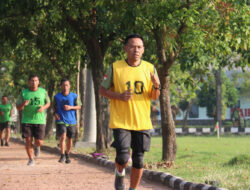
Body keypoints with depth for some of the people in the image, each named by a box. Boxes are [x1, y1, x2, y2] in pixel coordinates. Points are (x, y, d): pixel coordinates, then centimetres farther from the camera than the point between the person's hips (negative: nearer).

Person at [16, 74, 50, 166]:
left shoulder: (43, 92, 3)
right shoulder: (23, 93, 1)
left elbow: (48, 102, 16)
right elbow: (18, 107, 3)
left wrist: (44, 107, -6)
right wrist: (23, 104, -20)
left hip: (40, 120, 0)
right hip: (26, 121, 0)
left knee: (39, 142, -3)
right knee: (28, 141, -2)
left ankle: (37, 147, 33)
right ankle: (31, 159, 12)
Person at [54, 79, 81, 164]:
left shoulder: (74, 96, -1)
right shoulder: (57, 96, 3)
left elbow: (79, 106, 3)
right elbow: (54, 106, 16)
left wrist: (70, 107, -13)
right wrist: (55, 113, -4)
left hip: (71, 121, 1)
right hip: (61, 120, -1)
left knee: (69, 139, 9)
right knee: (63, 136, -20)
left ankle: (67, 155, 30)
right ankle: (62, 155, -11)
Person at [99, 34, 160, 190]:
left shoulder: (150, 69, 4)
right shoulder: (115, 68, -4)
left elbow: (154, 97, 9)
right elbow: (102, 90, 3)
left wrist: (156, 87, -14)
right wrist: (119, 96, -14)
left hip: (142, 122, 3)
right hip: (121, 122, -3)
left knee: (138, 160, 4)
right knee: (123, 157, -13)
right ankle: (120, 174, 21)